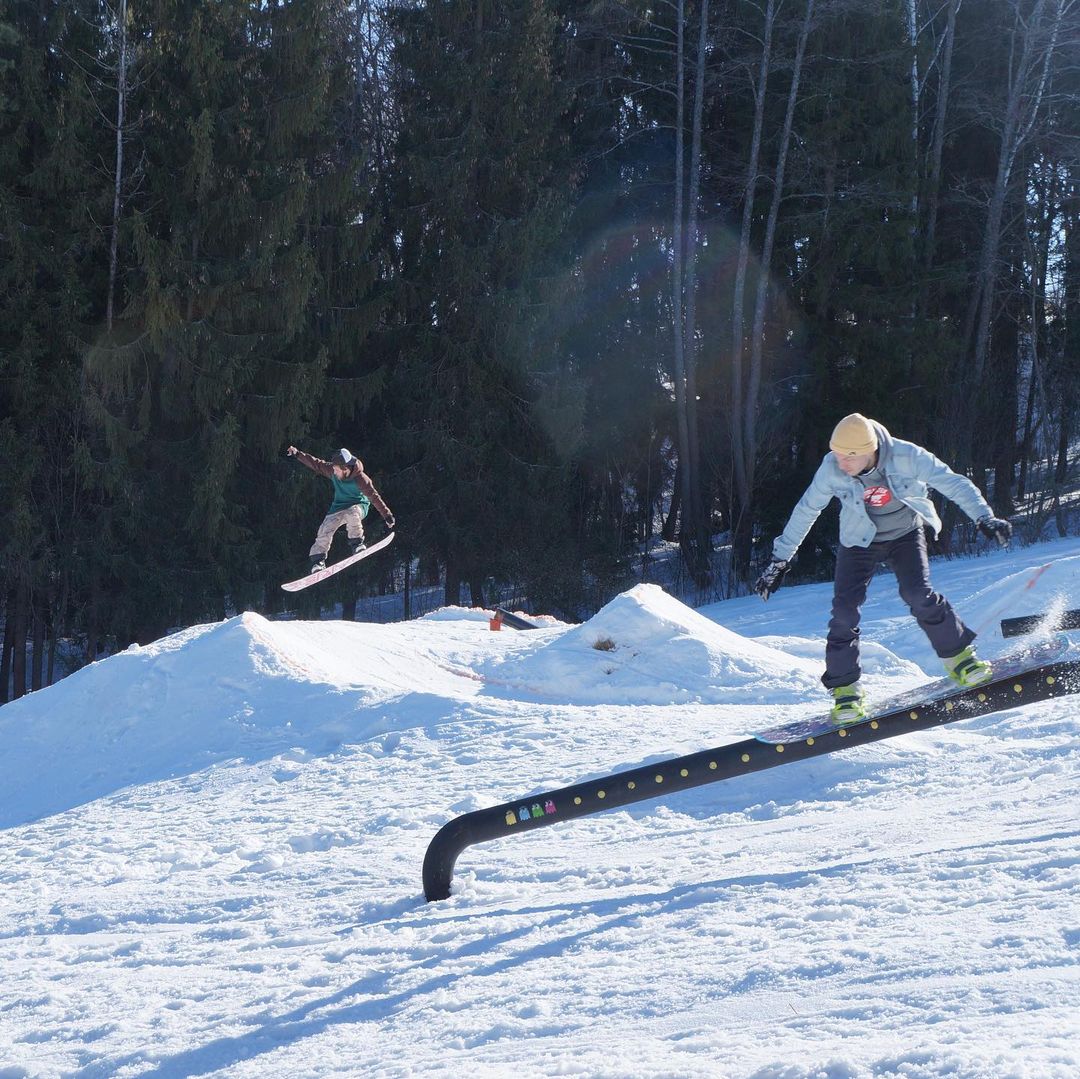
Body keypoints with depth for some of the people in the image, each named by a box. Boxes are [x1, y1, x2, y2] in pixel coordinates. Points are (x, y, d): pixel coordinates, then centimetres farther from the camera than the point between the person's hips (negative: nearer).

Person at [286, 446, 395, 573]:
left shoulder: (360, 479, -28)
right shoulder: (332, 470, -14)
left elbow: (374, 496, -26)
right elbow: (316, 464, -1)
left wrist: (387, 515, -26)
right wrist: (298, 454, -3)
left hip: (359, 505, -5)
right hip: (338, 507, 5)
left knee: (352, 513, -39)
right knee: (325, 529, -11)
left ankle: (357, 543, -23)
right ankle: (318, 560, -2)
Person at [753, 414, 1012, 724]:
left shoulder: (906, 457, -29)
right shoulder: (832, 469, -24)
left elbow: (954, 484, -21)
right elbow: (805, 512, -11)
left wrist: (985, 518, -31)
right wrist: (780, 560, -8)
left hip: (904, 535, -1)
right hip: (859, 541, 1)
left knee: (918, 594, -22)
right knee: (844, 609, -14)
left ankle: (959, 655, 1)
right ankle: (845, 688, 0)